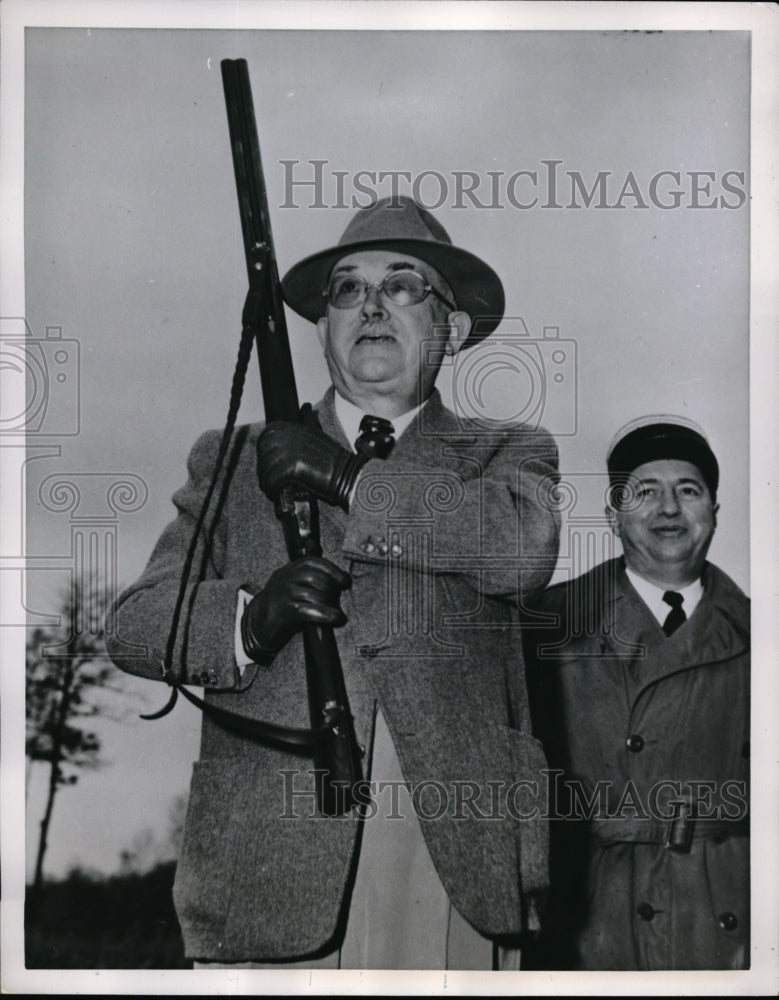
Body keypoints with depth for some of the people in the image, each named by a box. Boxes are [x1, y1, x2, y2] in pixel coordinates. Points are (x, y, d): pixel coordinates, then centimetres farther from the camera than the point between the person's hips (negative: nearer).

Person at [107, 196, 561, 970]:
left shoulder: (502, 455, 15)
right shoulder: (235, 461, 17)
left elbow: (527, 546, -8)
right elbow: (135, 622, 7)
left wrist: (348, 480, -7)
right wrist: (248, 620, -13)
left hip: (457, 858, 0)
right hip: (276, 864, 0)